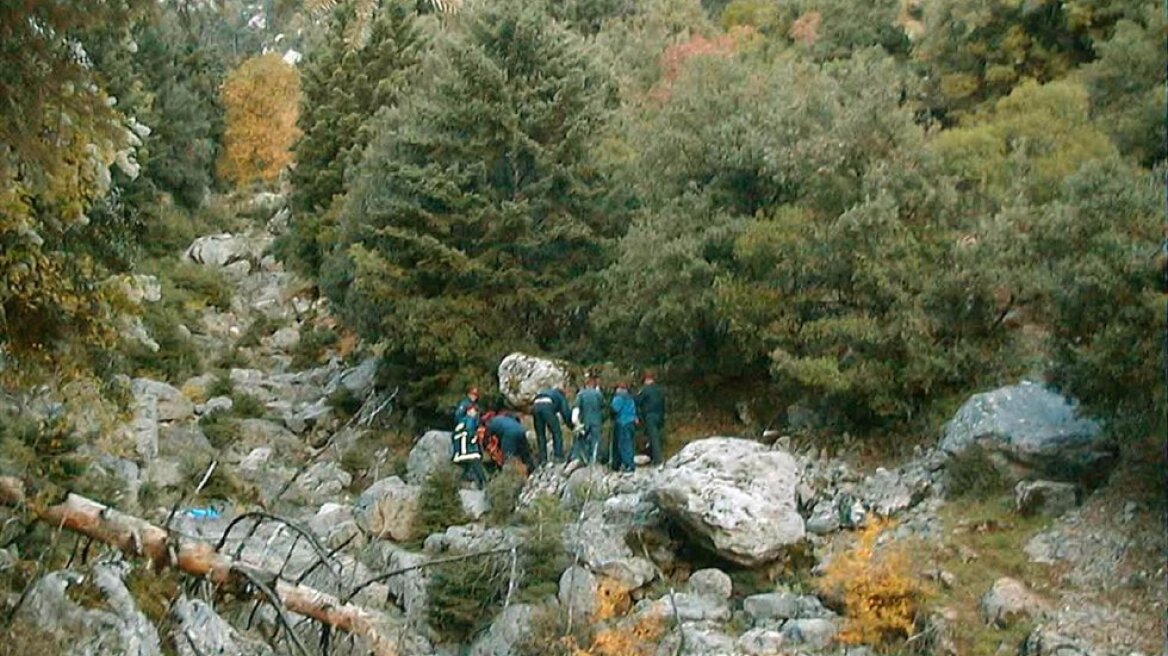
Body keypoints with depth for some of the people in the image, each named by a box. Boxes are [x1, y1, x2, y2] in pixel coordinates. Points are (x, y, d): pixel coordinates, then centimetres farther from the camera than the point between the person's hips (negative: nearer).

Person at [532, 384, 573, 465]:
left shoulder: (546, 391, 43)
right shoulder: (561, 396, 29)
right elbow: (565, 412, 17)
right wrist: (570, 425, 27)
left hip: (535, 405, 4)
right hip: (547, 406, -4)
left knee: (540, 435, 11)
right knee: (556, 433, 8)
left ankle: (542, 459, 9)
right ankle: (558, 456, 3)